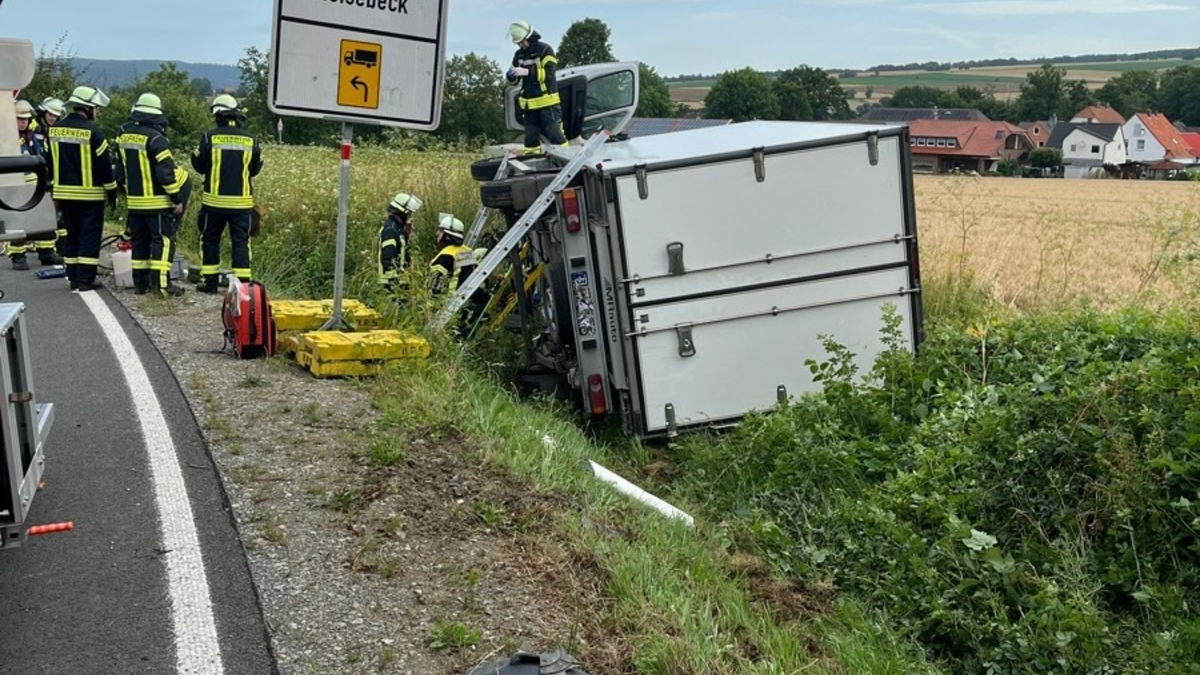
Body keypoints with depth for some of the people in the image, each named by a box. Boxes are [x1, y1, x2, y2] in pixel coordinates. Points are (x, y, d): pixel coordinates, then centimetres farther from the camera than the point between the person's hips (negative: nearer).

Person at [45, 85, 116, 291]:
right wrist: (112, 192, -3)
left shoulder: (55, 129, 7)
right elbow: (104, 164, -11)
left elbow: (50, 162, 13)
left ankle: (73, 277, 16)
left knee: (71, 234, 14)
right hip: (90, 194, -6)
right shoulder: (92, 131, -13)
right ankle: (85, 279, -3)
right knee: (90, 235, -1)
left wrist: (53, 188, 21)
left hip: (64, 192, 6)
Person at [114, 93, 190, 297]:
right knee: (163, 240, -3)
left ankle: (140, 283, 17)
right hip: (157, 202, -7)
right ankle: (161, 283, -7)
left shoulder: (123, 136, 8)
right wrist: (177, 198, -12)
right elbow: (167, 173, -18)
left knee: (139, 241, 14)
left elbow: (120, 170, 17)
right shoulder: (156, 139, -16)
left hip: (134, 201, 7)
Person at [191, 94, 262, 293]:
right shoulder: (251, 140, 0)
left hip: (214, 201, -1)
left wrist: (195, 153, 21)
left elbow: (199, 166, 3)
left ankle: (209, 282, 15)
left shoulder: (209, 137, -7)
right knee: (241, 242, 6)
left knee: (210, 240, 12)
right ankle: (243, 282, 1)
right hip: (242, 202, 1)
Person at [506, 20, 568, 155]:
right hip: (529, 103, 6)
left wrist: (528, 72, -25)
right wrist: (511, 75, -8)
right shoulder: (519, 55, 12)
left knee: (554, 134, -6)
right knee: (531, 136, 7)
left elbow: (550, 73, -17)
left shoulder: (545, 50, -5)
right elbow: (514, 81, 16)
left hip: (547, 101, -6)